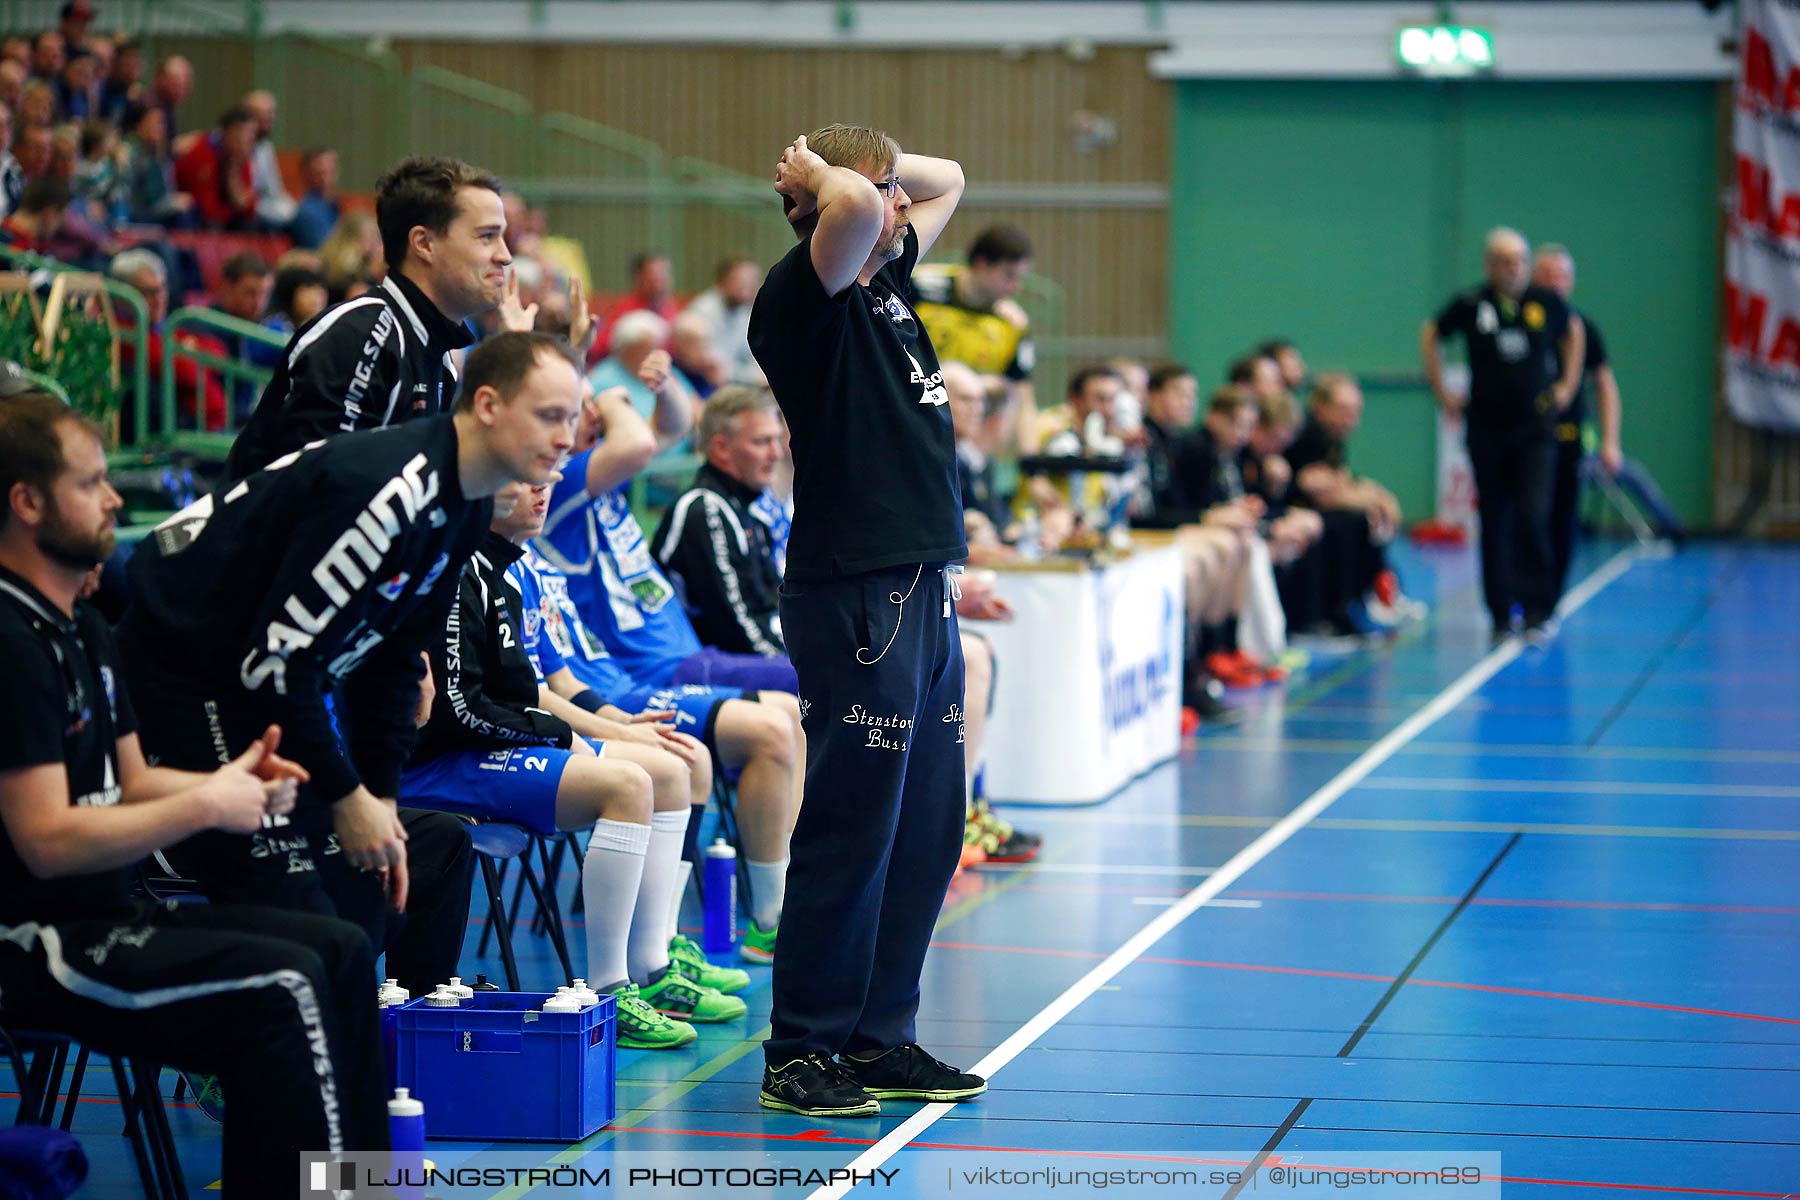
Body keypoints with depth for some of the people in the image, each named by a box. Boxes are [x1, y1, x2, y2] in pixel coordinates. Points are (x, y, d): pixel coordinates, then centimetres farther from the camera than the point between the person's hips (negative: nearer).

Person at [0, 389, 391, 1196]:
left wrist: (235, 785, -1)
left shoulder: (80, 630, 15)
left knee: (341, 951, 4)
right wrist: (206, 807, -14)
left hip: (107, 913, 10)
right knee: (284, 986, -22)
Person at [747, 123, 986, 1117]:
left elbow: (947, 179, 31)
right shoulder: (805, 298, -10)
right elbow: (849, 207, -31)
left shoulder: (887, 282, 16)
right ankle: (798, 1055, 1)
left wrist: (851, 169, 15)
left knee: (926, 832, 12)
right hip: (855, 597, -9)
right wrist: (820, 175, -9)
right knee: (850, 831, -6)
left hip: (924, 589, 9)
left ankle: (880, 1040, 20)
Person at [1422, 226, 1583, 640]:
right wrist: (1442, 392, 9)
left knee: (1533, 517, -13)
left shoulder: (1546, 303, -2)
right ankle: (1501, 617, 14)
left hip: (1536, 428, -1)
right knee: (1494, 525, 5)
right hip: (1487, 430, 1)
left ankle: (1539, 610, -8)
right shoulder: (1470, 305, -4)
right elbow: (1430, 335, 14)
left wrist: (1568, 385, 12)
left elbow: (1573, 332, 20)